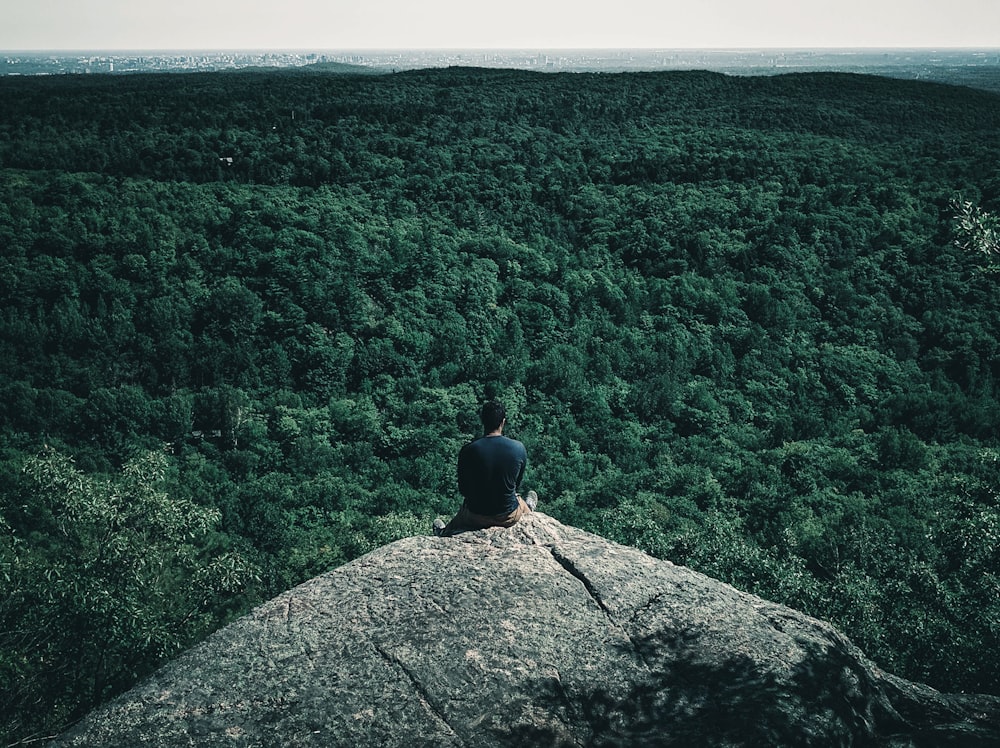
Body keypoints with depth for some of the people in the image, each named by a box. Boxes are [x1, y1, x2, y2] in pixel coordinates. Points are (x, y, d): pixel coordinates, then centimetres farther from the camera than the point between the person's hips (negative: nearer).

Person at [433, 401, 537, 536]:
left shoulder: (468, 450, -18)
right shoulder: (519, 448, -15)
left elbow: (463, 490, -6)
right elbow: (517, 484, 1)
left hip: (476, 518, -1)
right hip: (509, 517, 1)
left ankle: (442, 533, 67)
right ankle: (529, 509, 71)